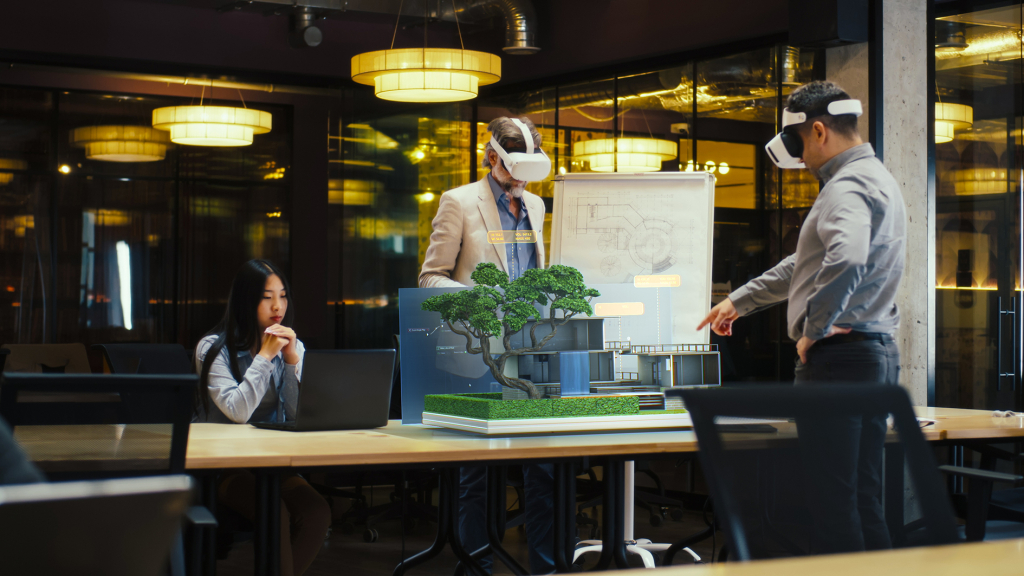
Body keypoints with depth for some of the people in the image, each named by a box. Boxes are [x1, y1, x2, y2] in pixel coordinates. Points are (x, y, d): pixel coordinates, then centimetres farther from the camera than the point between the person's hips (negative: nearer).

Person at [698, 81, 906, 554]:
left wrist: (813, 329, -21)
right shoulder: (875, 179, 21)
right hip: (878, 354, 10)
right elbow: (806, 265, 30)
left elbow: (845, 259, -34)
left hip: (838, 355, -10)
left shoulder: (848, 186, -13)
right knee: (864, 501, 12)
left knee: (832, 502, -6)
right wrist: (739, 301, 34)